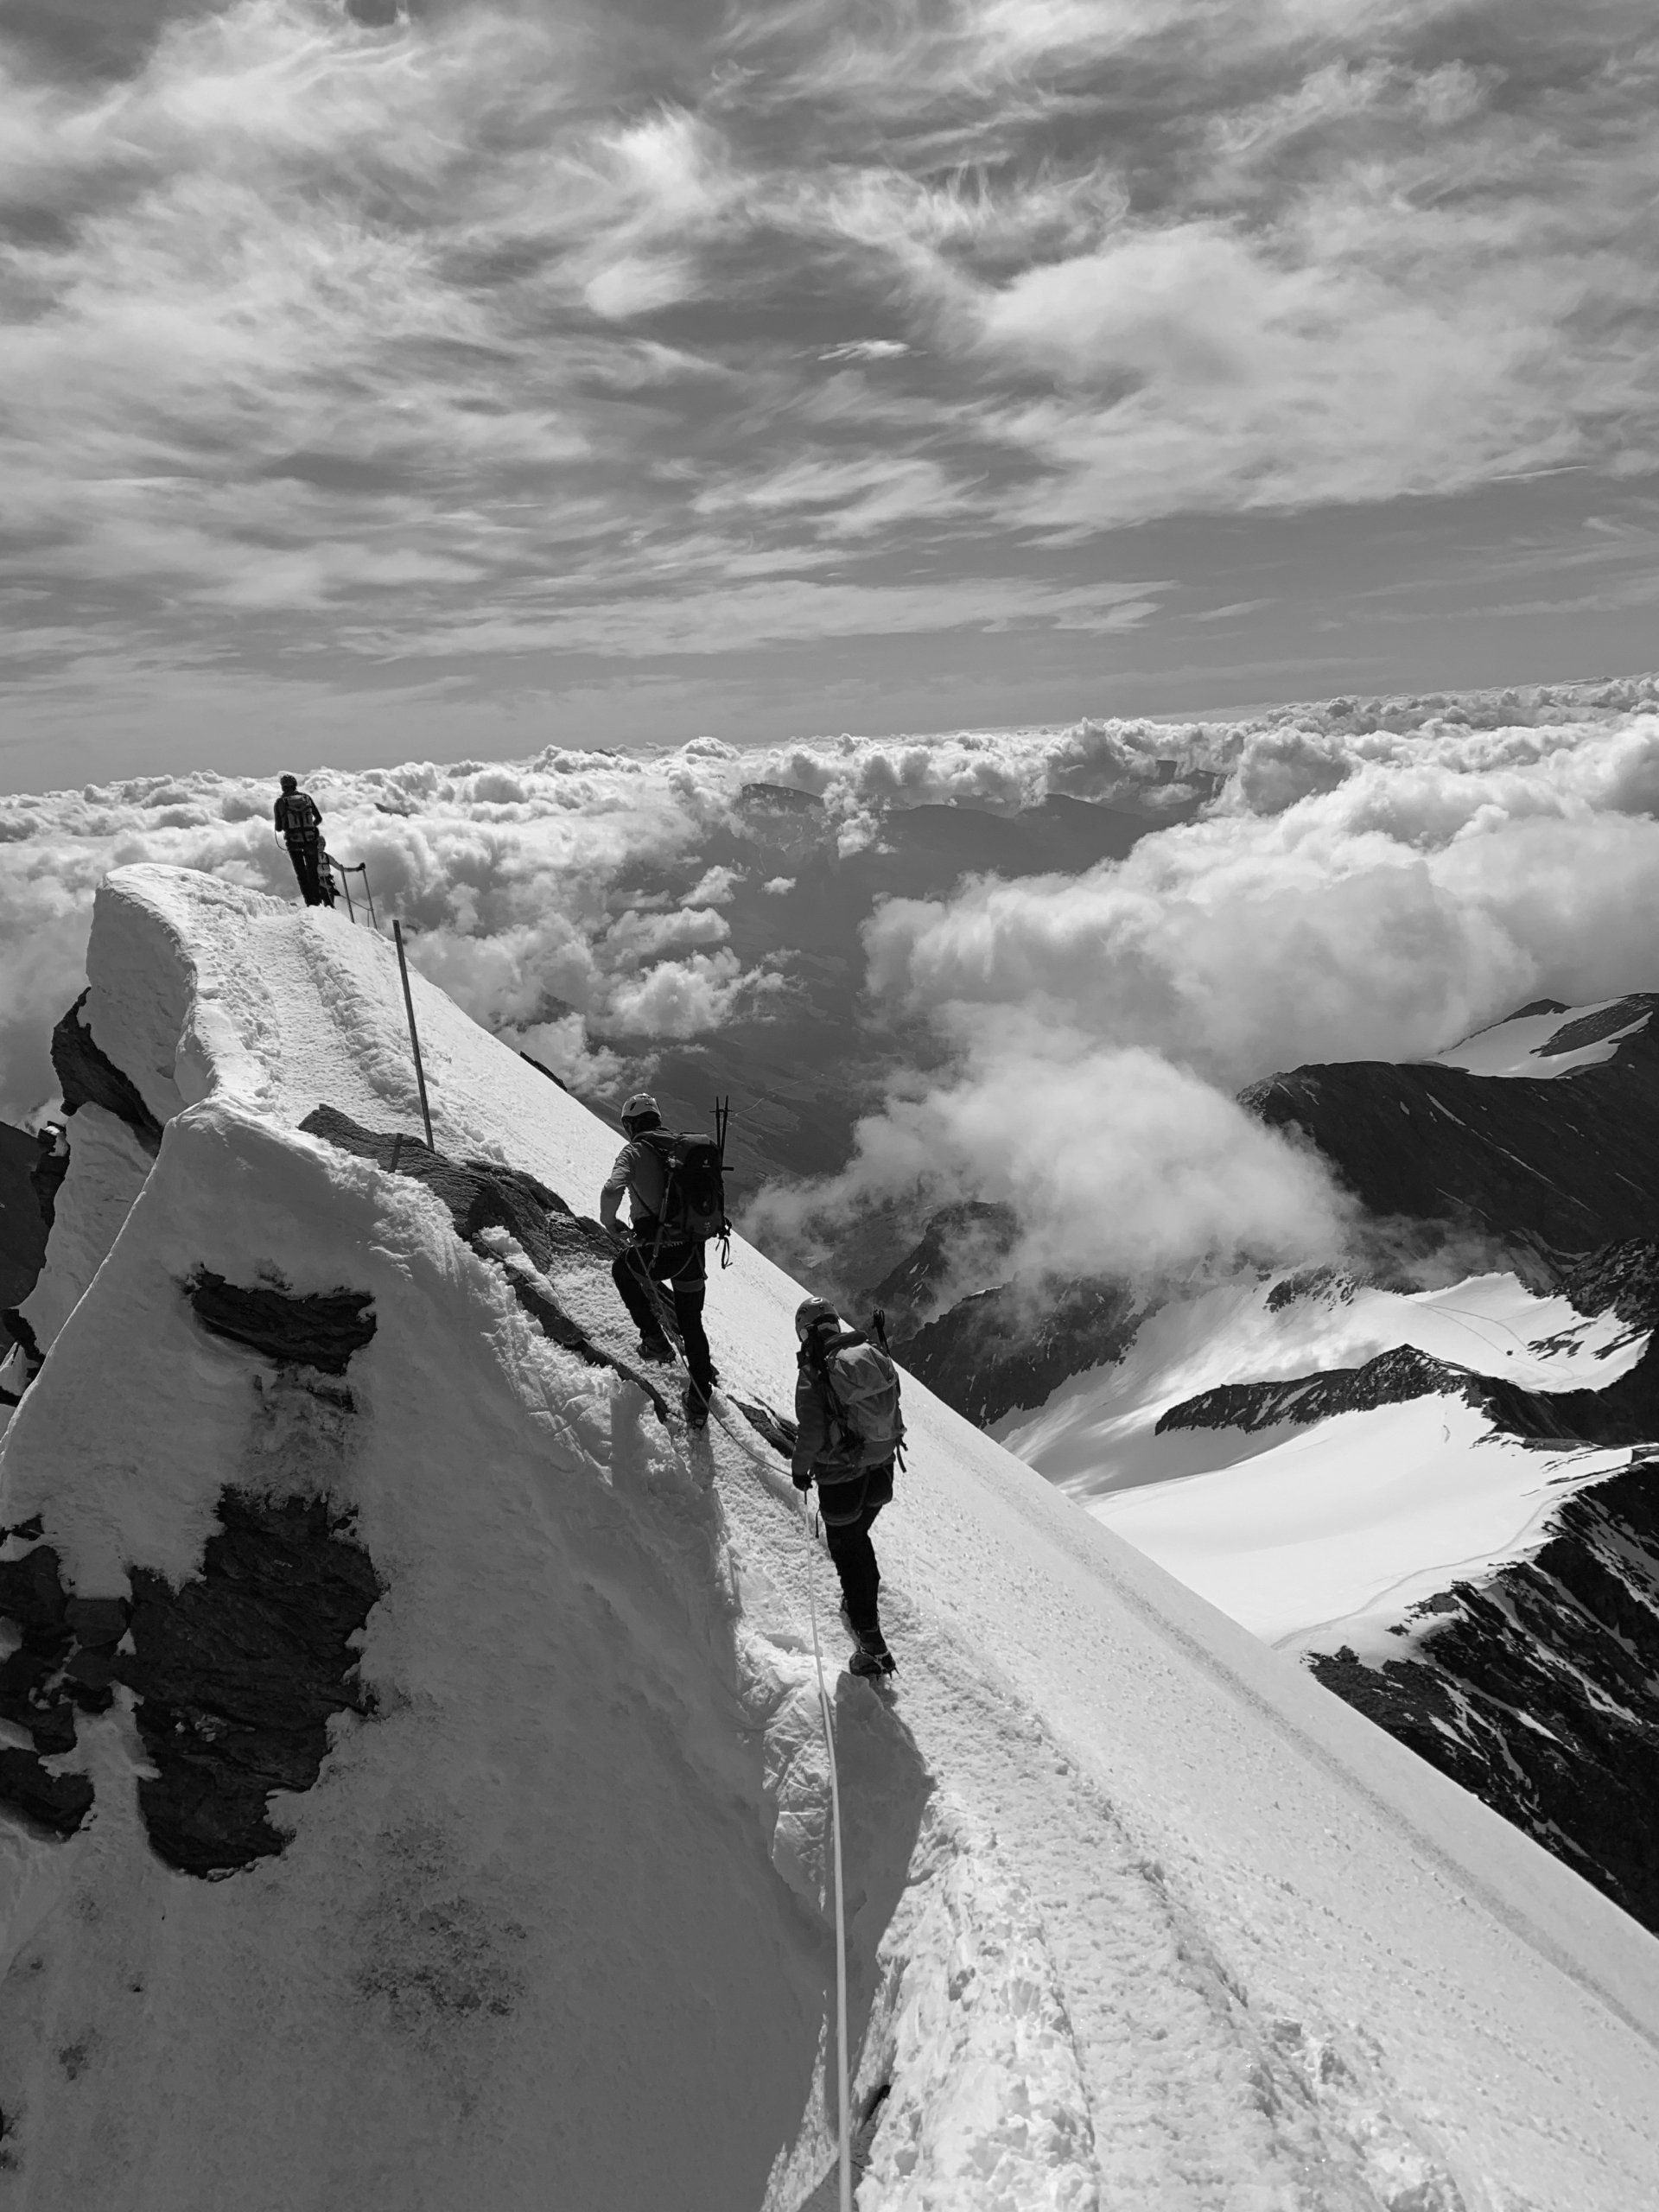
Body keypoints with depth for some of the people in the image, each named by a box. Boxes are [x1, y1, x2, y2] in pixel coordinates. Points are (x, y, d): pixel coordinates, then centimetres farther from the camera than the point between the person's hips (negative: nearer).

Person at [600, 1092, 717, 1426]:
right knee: (692, 1324, 20)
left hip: (655, 1251, -4)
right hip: (693, 1252, 5)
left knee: (623, 1271, 31)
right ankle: (699, 1403, 26)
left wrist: (609, 1224, -4)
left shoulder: (634, 1152, -5)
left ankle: (654, 1339, 25)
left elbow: (612, 1190, -22)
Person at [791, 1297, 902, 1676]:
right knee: (860, 1537, 28)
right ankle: (865, 1604, 48)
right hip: (882, 1469, 6)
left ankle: (873, 1646, 12)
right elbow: (892, 1403, 5)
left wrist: (800, 1469, -2)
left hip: (841, 1478, -5)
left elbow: (810, 1431, -18)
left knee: (847, 1551, 9)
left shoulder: (814, 1371, -19)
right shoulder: (873, 1353, -4)